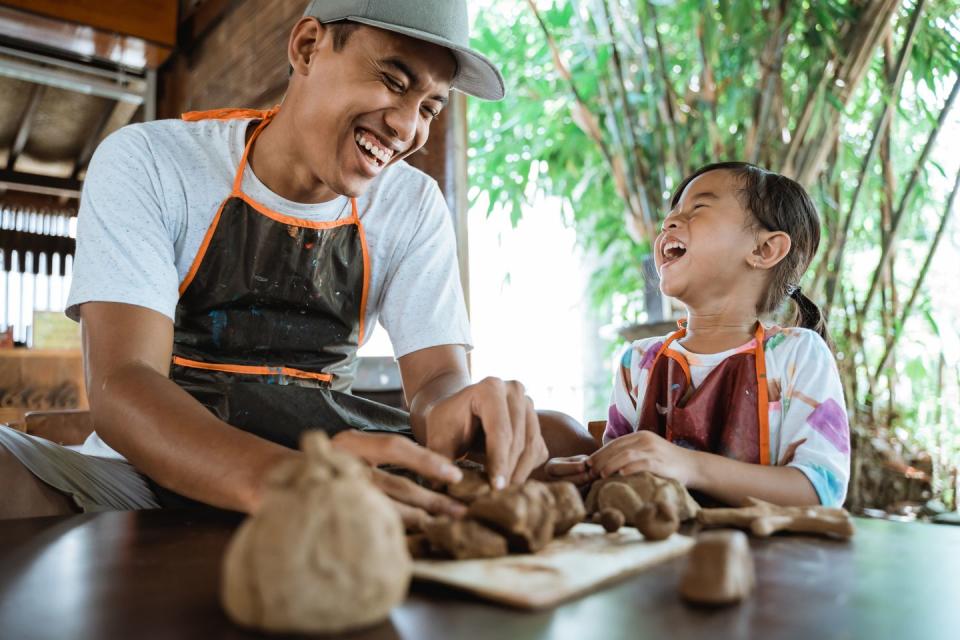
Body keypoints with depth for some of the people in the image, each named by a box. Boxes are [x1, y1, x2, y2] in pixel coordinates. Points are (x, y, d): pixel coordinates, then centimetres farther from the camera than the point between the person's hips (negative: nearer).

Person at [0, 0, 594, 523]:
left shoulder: (414, 204, 1)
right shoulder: (146, 161, -9)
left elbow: (438, 371, -4)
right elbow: (121, 384, -21)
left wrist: (445, 414, -32)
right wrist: (276, 480, -42)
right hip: (157, 470, -2)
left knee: (557, 440, -16)